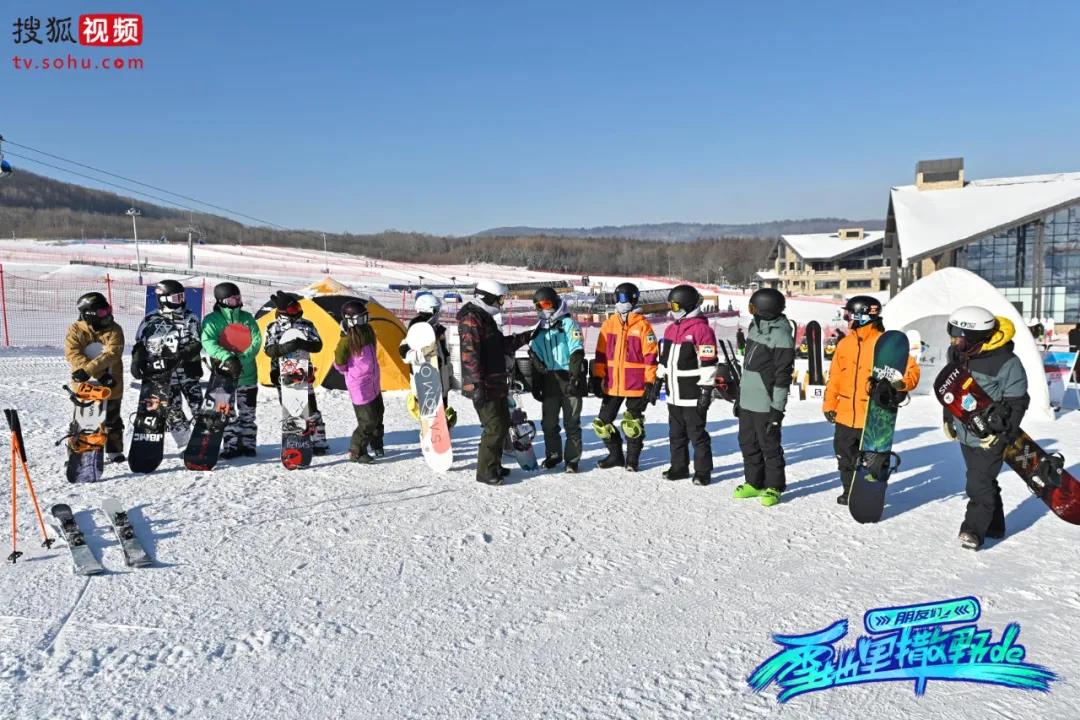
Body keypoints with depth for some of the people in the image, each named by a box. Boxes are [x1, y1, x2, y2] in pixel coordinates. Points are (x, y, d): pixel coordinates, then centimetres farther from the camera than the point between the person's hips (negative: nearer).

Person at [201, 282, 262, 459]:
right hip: (224, 373, -3)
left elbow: (256, 340, -4)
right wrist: (227, 358, -31)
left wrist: (242, 358, -19)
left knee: (248, 412, 9)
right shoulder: (211, 320, -3)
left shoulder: (247, 318, 5)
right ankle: (231, 446, 9)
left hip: (247, 373, 3)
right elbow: (208, 343, -16)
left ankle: (248, 445, 19)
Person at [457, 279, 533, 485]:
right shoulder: (470, 320, -15)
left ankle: (494, 465, 28)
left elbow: (501, 345, 27)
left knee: (503, 424, 17)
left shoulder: (485, 317, 18)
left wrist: (525, 336, 22)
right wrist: (477, 385, -25)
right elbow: (470, 355, -22)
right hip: (484, 387, -11)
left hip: (496, 384, 11)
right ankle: (485, 472, 1)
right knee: (494, 427, -9)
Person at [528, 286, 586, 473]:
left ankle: (572, 459, 8)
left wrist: (574, 378, -19)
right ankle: (553, 455, 23)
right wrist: (535, 385, 11)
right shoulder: (539, 329, 16)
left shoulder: (568, 323, -2)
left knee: (572, 422, 0)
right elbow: (535, 360, 17)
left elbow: (577, 353, -11)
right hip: (549, 380, 5)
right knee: (549, 422, 8)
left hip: (569, 379, -5)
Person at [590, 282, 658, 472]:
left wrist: (650, 382, -11)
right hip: (612, 384, 5)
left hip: (636, 385, -5)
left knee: (633, 424, 4)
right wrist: (597, 377, 7)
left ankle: (632, 459, 21)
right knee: (602, 423, 8)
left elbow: (651, 355, -8)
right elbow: (601, 353, 11)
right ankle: (616, 455, 25)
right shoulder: (609, 324, 7)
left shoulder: (642, 325, -7)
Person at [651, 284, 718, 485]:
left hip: (693, 395, -8)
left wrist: (706, 391, -18)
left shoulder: (701, 329, -13)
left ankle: (703, 471, 12)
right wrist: (657, 383, 19)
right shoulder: (671, 329, 13)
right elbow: (664, 359, 21)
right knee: (676, 433, 15)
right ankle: (679, 467, 27)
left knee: (697, 434, 0)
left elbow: (708, 363, -16)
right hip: (674, 394, 8)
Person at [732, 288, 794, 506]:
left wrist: (777, 410, -17)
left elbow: (783, 376, -16)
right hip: (747, 401, 8)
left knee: (770, 447, 4)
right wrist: (740, 395, 20)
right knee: (747, 443, 15)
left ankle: (773, 487, 17)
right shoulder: (755, 327, 10)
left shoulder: (781, 336, -16)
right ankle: (754, 483, 29)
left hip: (766, 404, -8)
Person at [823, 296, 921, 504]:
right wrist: (829, 405, 10)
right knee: (845, 457, 17)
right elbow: (835, 377, 11)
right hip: (845, 416, 5)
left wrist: (900, 384, -29)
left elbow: (912, 370, -9)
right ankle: (850, 491, 35)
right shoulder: (845, 344, 6)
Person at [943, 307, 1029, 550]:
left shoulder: (1006, 362, -21)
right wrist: (948, 419, 15)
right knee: (983, 480, 18)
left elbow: (1016, 402, -14)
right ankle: (994, 525, 32)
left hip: (990, 436, -7)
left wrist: (1002, 433, -17)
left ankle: (974, 530, 4)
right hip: (966, 433, 7)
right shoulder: (956, 354, -1)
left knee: (979, 483, -7)